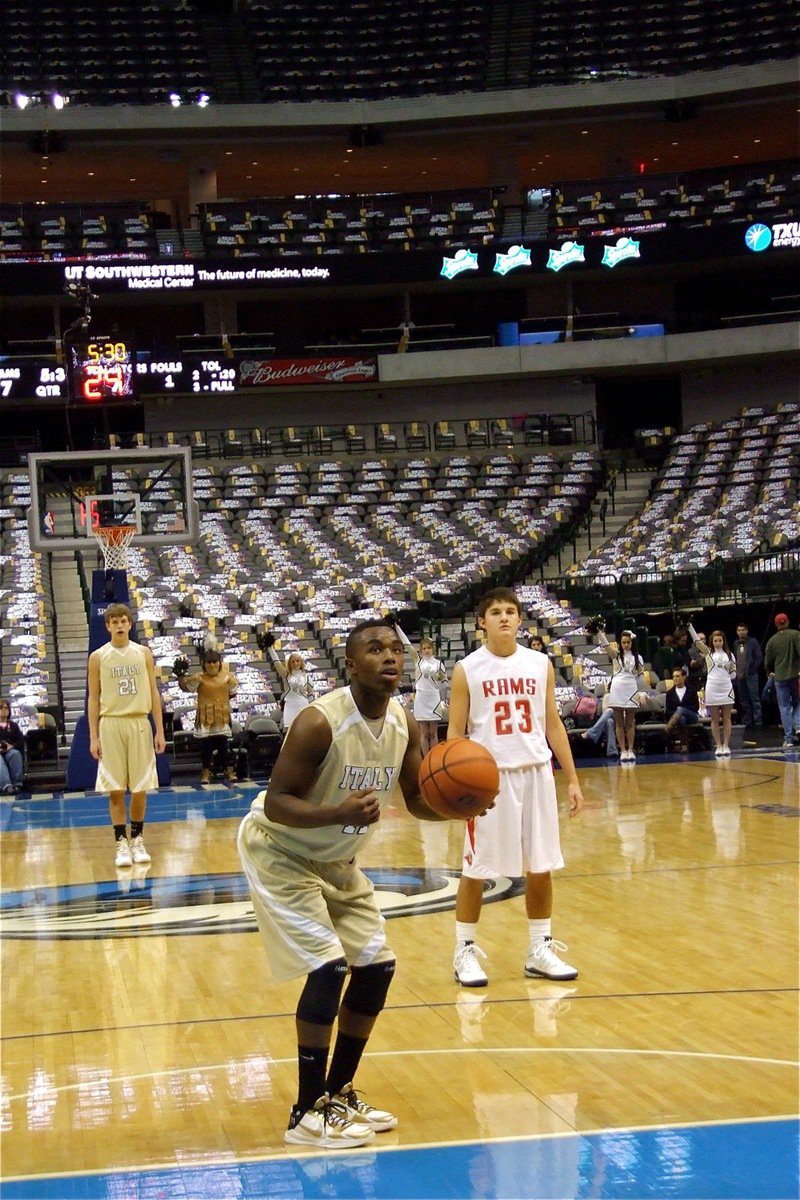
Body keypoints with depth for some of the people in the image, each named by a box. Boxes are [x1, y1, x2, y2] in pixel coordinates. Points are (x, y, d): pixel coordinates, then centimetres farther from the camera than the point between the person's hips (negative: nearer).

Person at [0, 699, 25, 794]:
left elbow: (21, 741, 10)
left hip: (11, 751, 2)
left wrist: (12, 746, -11)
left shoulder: (13, 726, 21)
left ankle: (17, 783, -37)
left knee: (16, 754, -36)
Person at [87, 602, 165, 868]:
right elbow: (93, 698, 3)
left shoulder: (143, 653, 6)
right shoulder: (98, 657, 2)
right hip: (111, 724, -1)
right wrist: (93, 737, -3)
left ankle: (137, 840, 17)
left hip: (140, 723, 1)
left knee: (140, 788, 4)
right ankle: (122, 843, 5)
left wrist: (160, 730, 2)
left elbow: (153, 693, 8)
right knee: (115, 789, -1)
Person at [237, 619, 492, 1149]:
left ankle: (338, 1092, 22)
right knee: (328, 967, -17)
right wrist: (340, 813, -45)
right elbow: (277, 803, -29)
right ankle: (308, 1114, -6)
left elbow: (417, 799, 3)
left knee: (377, 966, 6)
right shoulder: (319, 722, -30)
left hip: (336, 859, 8)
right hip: (280, 851, -8)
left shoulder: (405, 724, -9)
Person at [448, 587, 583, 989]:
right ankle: (465, 952, 15)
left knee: (541, 866, 7)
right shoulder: (467, 669, -3)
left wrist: (572, 779, 7)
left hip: (536, 773, 3)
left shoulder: (540, 664, 6)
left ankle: (540, 950, 19)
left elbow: (553, 723, 10)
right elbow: (456, 732, -2)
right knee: (476, 869, 3)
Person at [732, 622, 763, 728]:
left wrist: (752, 669, -7)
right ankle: (746, 722, 12)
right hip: (739, 676, 5)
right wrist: (736, 671, 7)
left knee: (755, 699, -5)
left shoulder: (753, 642, -2)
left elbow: (759, 658, -4)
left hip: (751, 675, -5)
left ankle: (758, 722, -4)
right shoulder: (735, 644, 11)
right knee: (743, 701, 7)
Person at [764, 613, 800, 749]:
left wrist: (770, 672, 27)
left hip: (780, 678, 1)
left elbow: (768, 661, 7)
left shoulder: (772, 640, 2)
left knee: (784, 708, 5)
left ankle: (788, 738, 2)